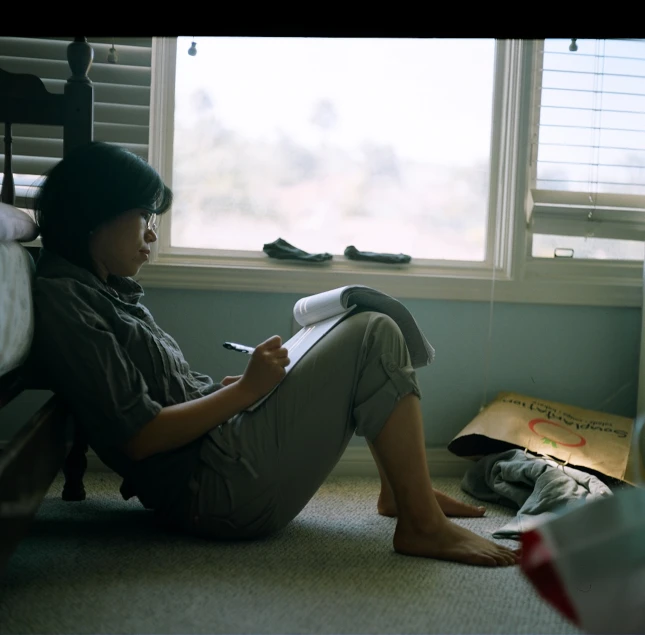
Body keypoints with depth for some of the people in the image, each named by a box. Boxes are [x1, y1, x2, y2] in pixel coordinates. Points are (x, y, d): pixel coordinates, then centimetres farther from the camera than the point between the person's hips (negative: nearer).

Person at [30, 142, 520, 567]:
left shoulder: (105, 288, 16)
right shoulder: (62, 301, -14)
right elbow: (137, 437, -19)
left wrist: (248, 380, 4)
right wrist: (246, 390, -14)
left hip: (224, 437, 11)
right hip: (217, 491, -11)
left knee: (358, 316, 17)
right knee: (373, 336, -13)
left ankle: (399, 488, 14)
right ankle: (423, 524, -11)